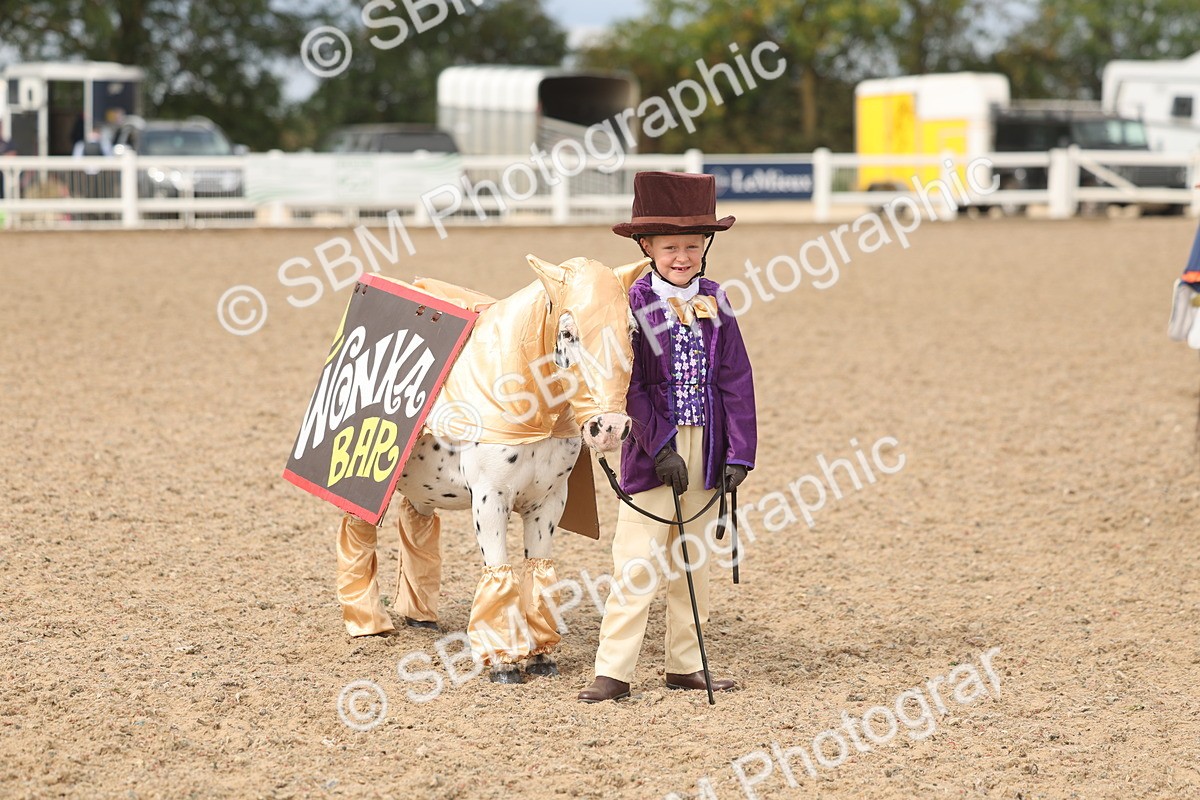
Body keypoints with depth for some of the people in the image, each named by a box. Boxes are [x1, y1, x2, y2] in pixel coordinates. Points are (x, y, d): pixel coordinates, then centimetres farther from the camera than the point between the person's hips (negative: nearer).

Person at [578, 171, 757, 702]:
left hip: (705, 449, 4)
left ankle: (685, 664, 21)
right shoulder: (635, 305, -6)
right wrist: (662, 449, -17)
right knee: (636, 564, -6)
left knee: (693, 561, 12)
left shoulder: (714, 305, 4)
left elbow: (735, 381, 2)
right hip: (653, 448, -4)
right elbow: (631, 386, -11)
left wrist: (739, 453, -5)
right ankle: (613, 671, -3)